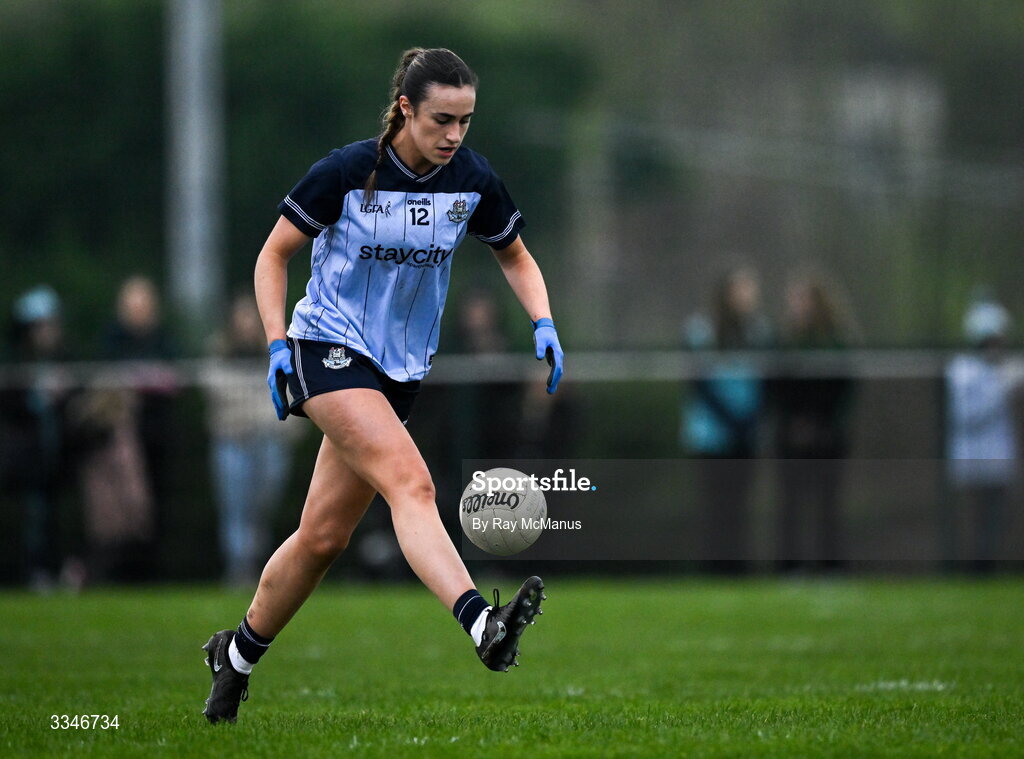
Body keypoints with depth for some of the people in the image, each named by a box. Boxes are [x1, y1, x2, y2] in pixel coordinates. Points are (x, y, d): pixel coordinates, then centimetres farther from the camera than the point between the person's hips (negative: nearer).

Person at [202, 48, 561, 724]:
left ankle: (238, 654, 28)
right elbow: (275, 254, -3)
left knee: (324, 537, 8)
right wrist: (277, 343, -14)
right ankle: (484, 628, -45)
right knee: (411, 483, -28)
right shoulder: (347, 172, -13)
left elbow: (517, 258, 13)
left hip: (402, 369, 5)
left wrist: (543, 324, -5)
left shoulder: (473, 181, -3)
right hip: (329, 347, -5)